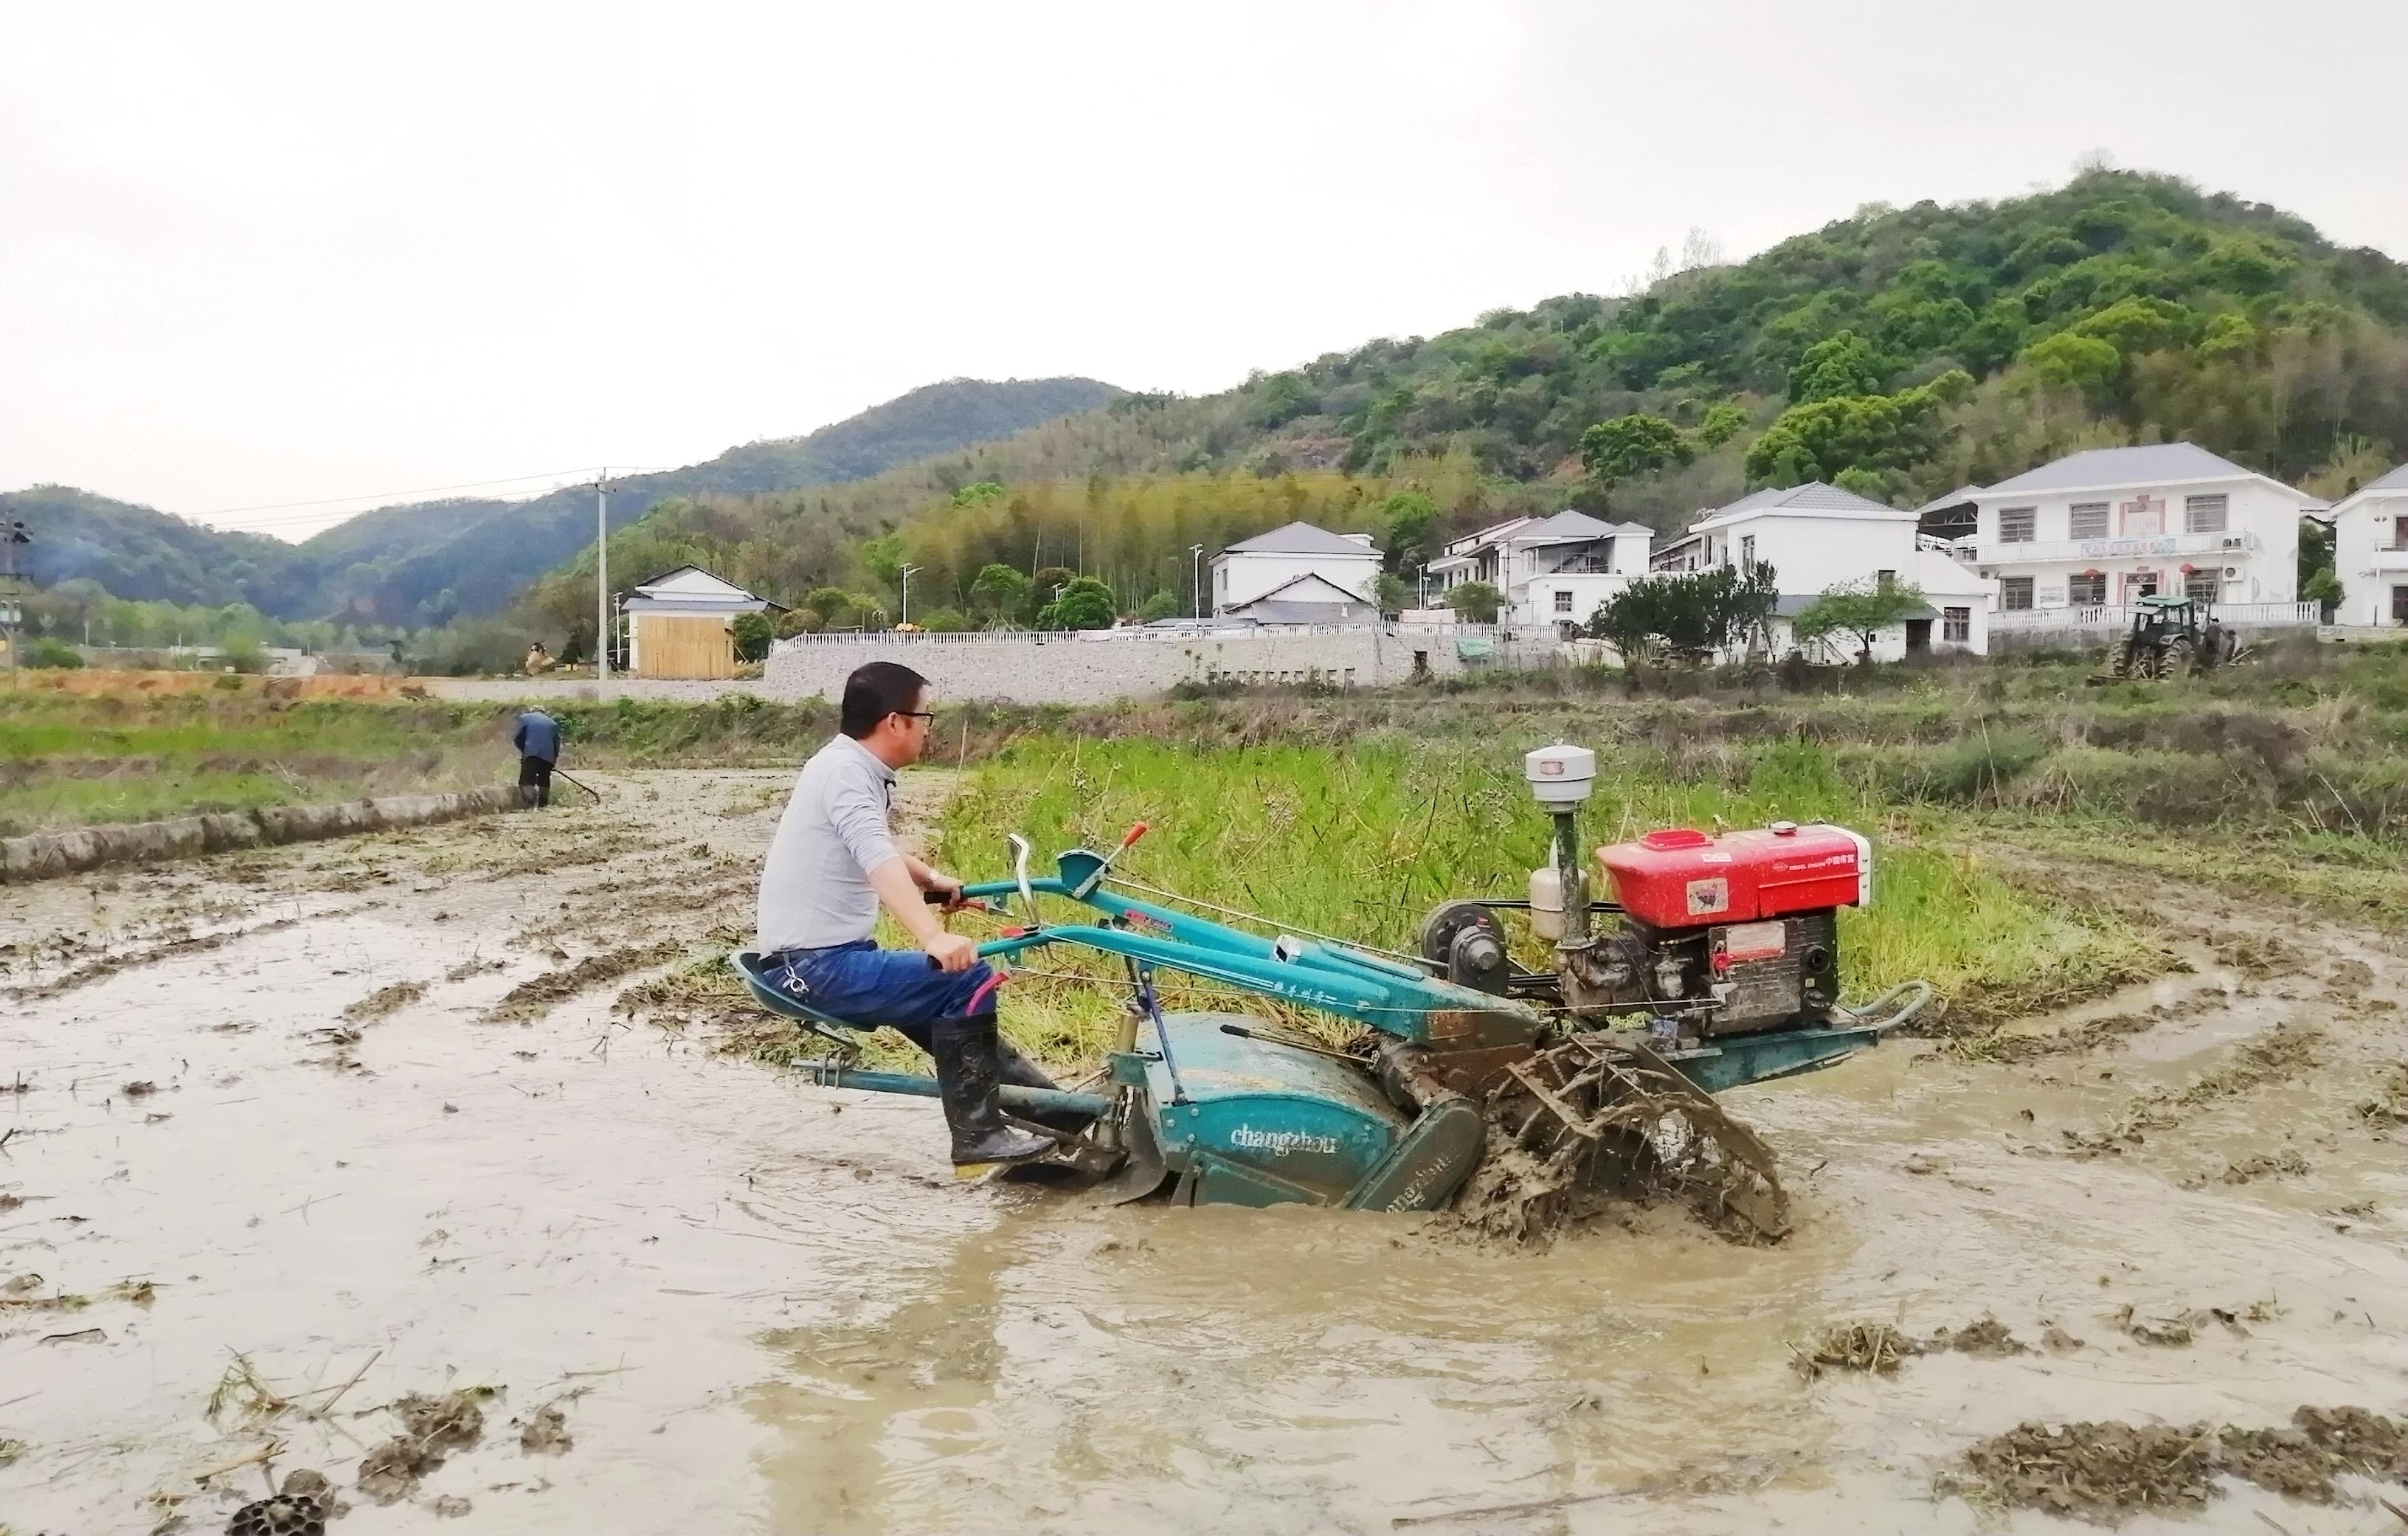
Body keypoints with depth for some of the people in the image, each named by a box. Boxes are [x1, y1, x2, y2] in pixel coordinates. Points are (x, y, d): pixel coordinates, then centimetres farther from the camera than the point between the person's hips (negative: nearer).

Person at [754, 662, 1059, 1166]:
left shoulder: (852, 764, 11)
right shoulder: (845, 771, -19)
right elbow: (879, 862, -37)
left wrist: (932, 878, 31)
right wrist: (934, 937, -49)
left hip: (827, 953, 11)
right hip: (817, 964, -11)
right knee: (968, 980, -18)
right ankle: (977, 1133, -9)